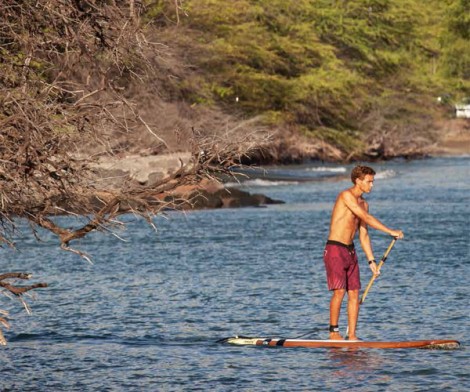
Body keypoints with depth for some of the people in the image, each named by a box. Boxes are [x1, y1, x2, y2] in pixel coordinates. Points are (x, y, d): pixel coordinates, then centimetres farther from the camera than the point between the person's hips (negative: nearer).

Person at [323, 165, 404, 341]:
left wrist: (371, 261, 11)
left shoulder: (363, 204, 14)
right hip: (335, 250, -8)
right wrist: (391, 232, -19)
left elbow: (363, 235, 16)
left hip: (350, 252, 8)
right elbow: (367, 218, -19)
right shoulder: (346, 196, -13)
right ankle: (333, 332, -3)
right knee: (339, 292, -13)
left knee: (354, 294, 2)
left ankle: (352, 336, 4)